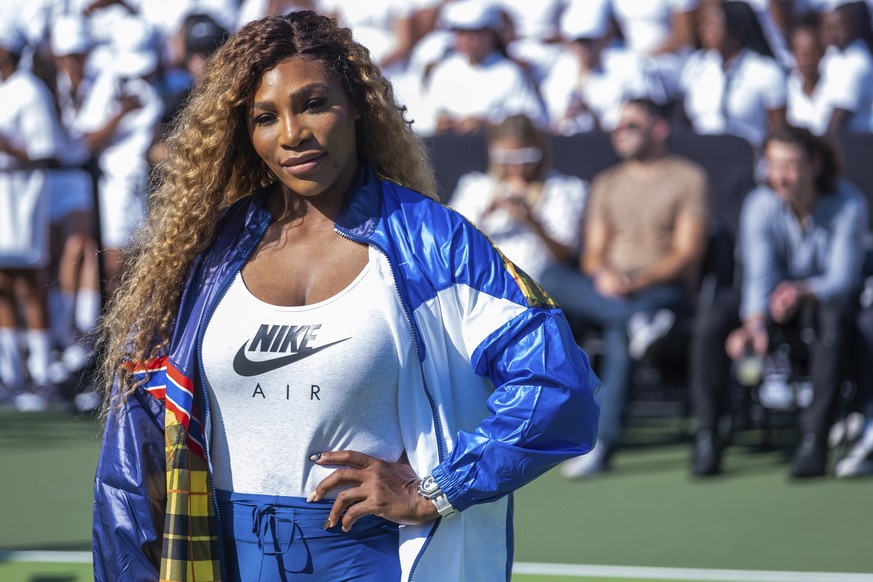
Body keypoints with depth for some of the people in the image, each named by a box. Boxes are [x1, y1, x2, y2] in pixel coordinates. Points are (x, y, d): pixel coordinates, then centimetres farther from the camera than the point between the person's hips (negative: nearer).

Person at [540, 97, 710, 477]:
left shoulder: (688, 178, 5)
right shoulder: (606, 183, 21)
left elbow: (687, 255, -5)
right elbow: (592, 254, 13)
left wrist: (637, 282, -20)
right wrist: (602, 275, -12)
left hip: (665, 291, -5)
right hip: (606, 290, 5)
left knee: (617, 331, -38)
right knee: (551, 279, -27)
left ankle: (603, 442, -41)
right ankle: (636, 320, -45)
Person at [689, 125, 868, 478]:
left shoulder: (849, 206, -21)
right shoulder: (760, 206, -17)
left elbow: (843, 277, -29)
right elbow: (759, 277, -25)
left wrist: (803, 291, -51)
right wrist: (754, 324, -46)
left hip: (827, 298, -2)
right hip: (774, 303, 2)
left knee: (834, 318, -39)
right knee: (711, 325, -25)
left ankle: (814, 438, -38)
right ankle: (707, 436, -19)